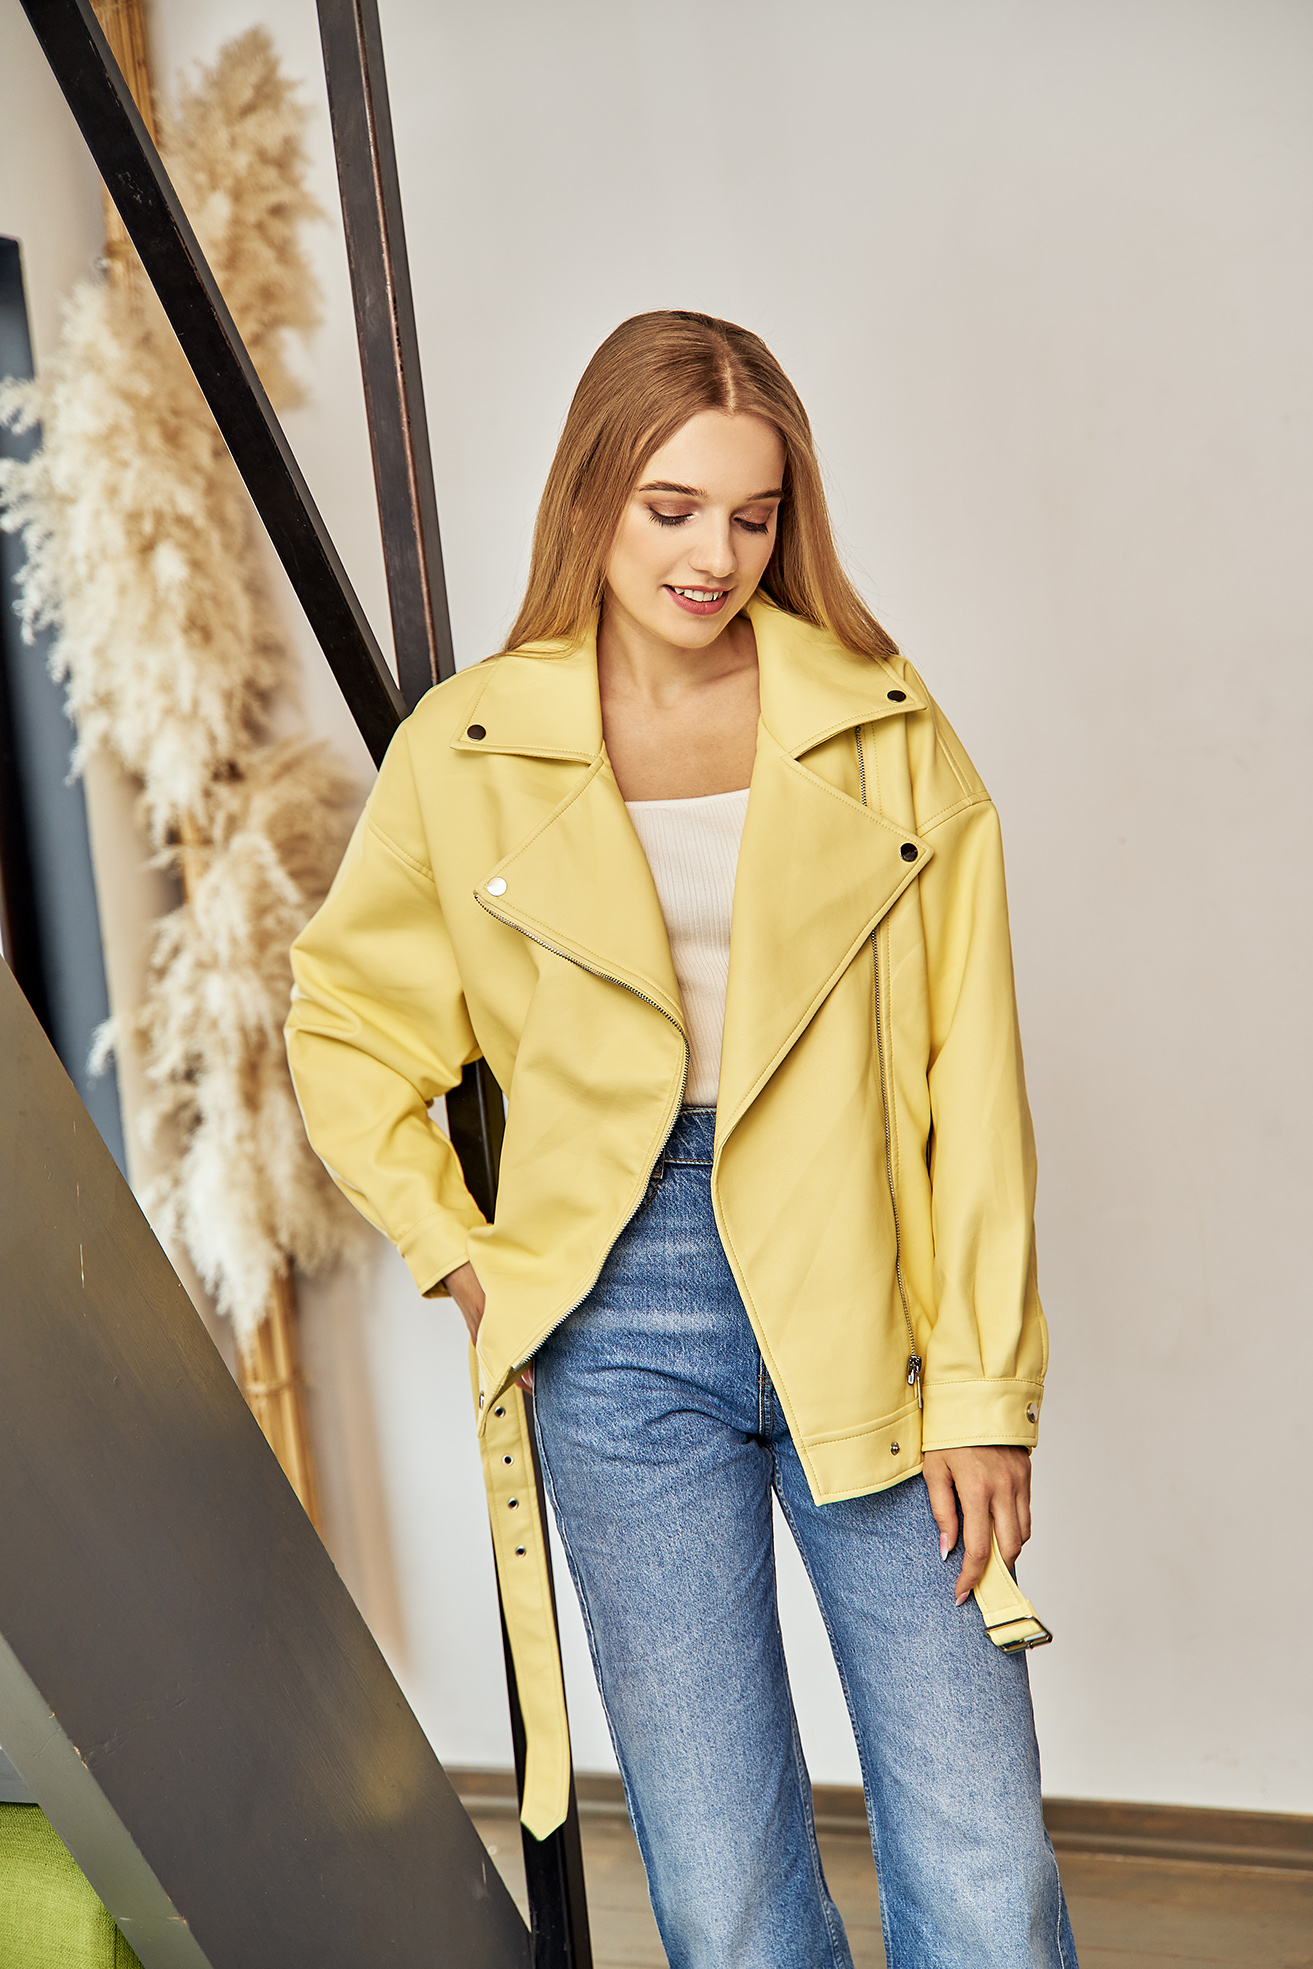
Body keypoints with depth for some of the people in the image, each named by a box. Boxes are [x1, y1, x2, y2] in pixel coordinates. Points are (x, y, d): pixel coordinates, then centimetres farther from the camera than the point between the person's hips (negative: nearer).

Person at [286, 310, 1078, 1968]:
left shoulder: (888, 733, 1)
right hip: (622, 1324, 0)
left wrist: (984, 1386, -2)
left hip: (863, 1322, 0)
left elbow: (972, 1083, 0)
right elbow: (344, 1025, 14)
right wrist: (459, 1256, 4)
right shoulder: (467, 752, 1)